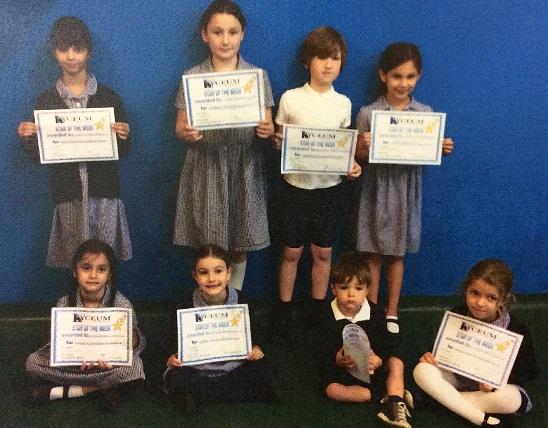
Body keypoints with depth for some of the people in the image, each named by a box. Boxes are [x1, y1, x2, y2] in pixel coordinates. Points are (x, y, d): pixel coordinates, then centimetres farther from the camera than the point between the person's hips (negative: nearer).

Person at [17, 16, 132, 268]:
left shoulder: (108, 97, 3)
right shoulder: (46, 101, 6)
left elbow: (122, 152, 7)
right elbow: (39, 155, 8)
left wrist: (123, 137, -14)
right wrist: (27, 139, -11)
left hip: (104, 192, -1)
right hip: (68, 194, 1)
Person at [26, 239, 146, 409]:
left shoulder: (122, 305, -18)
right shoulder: (65, 304, -14)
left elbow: (131, 341, -12)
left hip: (109, 361, -2)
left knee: (133, 368, -33)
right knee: (33, 362, -19)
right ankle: (104, 387, -18)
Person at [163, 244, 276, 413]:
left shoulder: (240, 300, -7)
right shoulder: (188, 305, -9)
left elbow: (250, 334, 5)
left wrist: (255, 349, -16)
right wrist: (175, 358, -21)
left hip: (235, 363, 1)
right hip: (198, 366, 0)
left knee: (262, 372, -26)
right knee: (174, 379, -30)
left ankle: (198, 394, -14)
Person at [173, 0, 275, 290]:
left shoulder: (258, 75, 3)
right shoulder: (192, 76, 2)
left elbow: (267, 126, 4)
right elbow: (180, 126, 4)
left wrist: (267, 131, -19)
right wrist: (185, 133, -19)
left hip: (244, 170, 1)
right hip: (205, 170, 0)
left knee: (239, 244, 9)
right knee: (207, 246, 4)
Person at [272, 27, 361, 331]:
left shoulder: (343, 103, 1)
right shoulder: (290, 98, -5)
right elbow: (279, 141, 3)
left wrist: (352, 165, -11)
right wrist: (278, 143, -20)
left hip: (329, 187, 2)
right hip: (296, 186, -1)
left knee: (323, 252, 10)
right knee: (292, 251, 8)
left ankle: (318, 311, 25)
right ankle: (285, 310, 24)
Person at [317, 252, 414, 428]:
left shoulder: (376, 313, -10)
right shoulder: (328, 316, -14)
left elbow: (391, 345, -9)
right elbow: (323, 352, -14)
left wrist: (379, 360, -31)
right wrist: (337, 359, -36)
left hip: (373, 368, 1)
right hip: (341, 371, -1)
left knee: (397, 363, -21)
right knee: (332, 390, -27)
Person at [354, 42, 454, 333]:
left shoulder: (425, 113, 0)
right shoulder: (367, 113, -7)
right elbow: (358, 158, -2)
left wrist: (442, 150, -13)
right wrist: (363, 148, -23)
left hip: (406, 191, 2)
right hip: (376, 190, -1)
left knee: (397, 254, 13)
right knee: (374, 254, 8)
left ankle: (392, 314, 27)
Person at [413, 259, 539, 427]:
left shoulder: (517, 331, -20)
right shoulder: (456, 316, -13)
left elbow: (529, 371, -10)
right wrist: (431, 356, -18)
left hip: (496, 386, -2)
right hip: (457, 376, 3)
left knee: (512, 399, -36)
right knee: (422, 371, -26)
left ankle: (447, 398, -20)